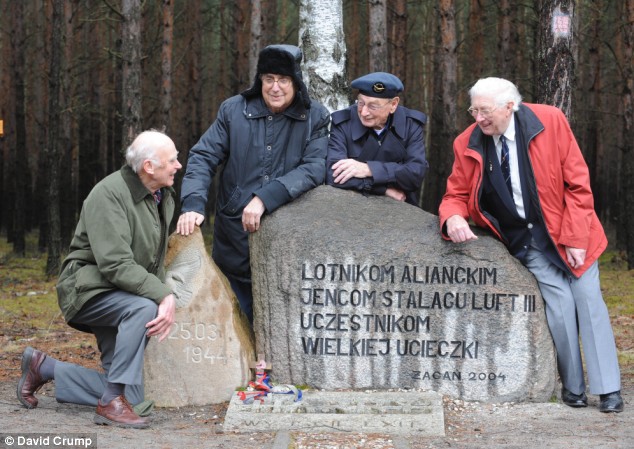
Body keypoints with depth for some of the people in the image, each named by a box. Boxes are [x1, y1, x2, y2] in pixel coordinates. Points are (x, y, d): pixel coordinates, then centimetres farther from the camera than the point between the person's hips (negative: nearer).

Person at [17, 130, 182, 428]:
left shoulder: (164, 197, 6)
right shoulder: (109, 194, -20)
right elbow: (116, 265, -27)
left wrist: (167, 302, -3)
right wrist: (164, 295, -33)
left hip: (120, 297, 8)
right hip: (88, 289, -8)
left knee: (130, 395, 2)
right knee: (143, 308, -38)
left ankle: (44, 368, 20)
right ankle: (112, 403, -28)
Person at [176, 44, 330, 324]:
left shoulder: (315, 118, -2)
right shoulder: (234, 110, 1)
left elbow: (315, 168, -13)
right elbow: (203, 157, -1)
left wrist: (265, 198, -23)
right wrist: (192, 204, -18)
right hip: (235, 240, 1)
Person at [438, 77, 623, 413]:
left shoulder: (550, 121, -12)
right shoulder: (468, 144, -6)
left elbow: (577, 184, -10)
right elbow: (456, 195, 5)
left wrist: (575, 238, -14)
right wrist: (454, 218, -20)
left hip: (567, 232, -1)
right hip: (526, 241, 1)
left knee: (589, 301, -4)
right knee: (560, 304, -10)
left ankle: (608, 389, 3)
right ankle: (573, 388, 4)